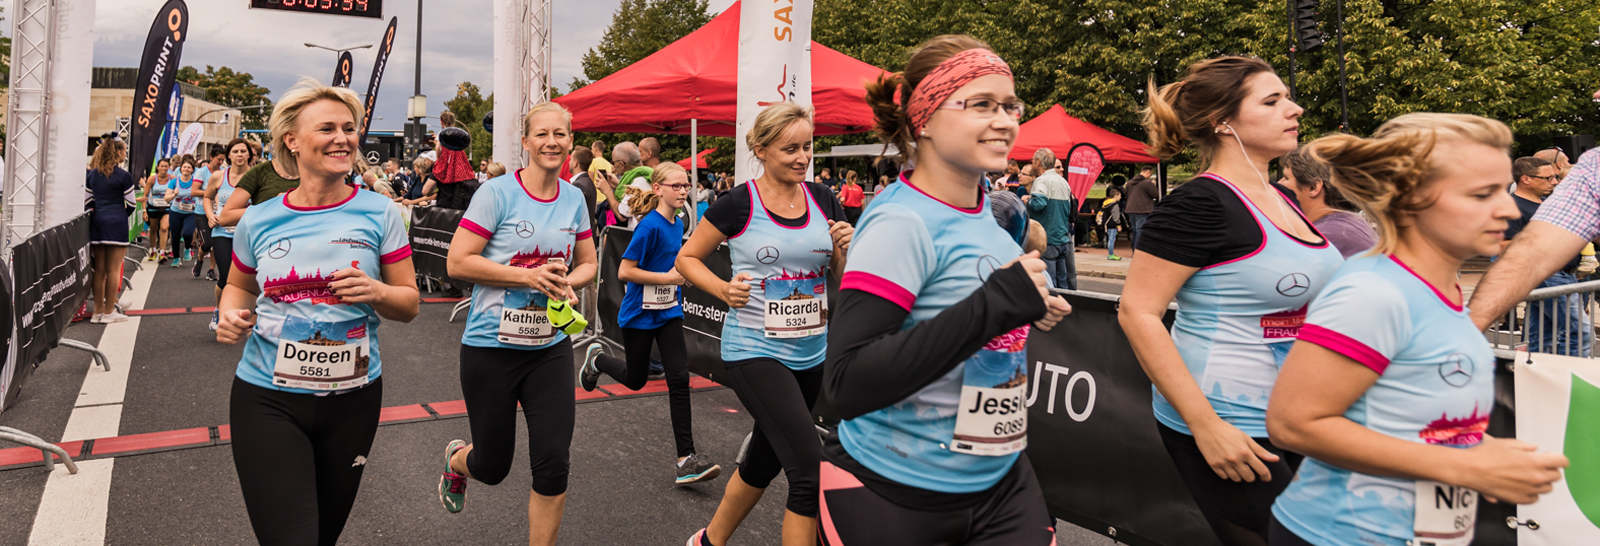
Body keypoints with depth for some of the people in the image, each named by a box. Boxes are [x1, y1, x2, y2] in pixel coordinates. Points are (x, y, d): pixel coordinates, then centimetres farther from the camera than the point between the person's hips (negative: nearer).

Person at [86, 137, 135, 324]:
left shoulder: (92, 174, 9)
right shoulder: (124, 176, -7)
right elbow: (131, 204, -4)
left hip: (97, 221, 6)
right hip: (116, 223, -6)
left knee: (99, 269, 10)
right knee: (113, 269, -1)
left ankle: (98, 311, 14)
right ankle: (109, 312, 2)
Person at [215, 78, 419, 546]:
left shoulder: (377, 213, -3)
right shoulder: (259, 220, 0)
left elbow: (410, 304, 0)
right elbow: (239, 286, 19)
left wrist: (375, 292, -21)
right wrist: (230, 317, -2)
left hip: (352, 399, 1)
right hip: (268, 399, 0)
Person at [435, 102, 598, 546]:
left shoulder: (573, 198, 4)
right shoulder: (497, 193, -11)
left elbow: (588, 263, 15)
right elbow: (458, 262, -13)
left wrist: (566, 282, -8)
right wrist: (529, 276, -19)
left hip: (550, 348, 4)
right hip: (492, 347, -3)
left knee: (553, 464, -3)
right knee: (492, 467, 12)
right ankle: (455, 460, 49)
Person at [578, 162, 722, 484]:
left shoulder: (677, 225, 5)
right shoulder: (650, 225, -18)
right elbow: (625, 271, -22)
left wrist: (681, 272, 4)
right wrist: (668, 278, -21)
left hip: (669, 312, 5)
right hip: (639, 315, -5)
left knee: (679, 377, -7)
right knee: (635, 379, 13)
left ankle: (686, 458, -7)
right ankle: (596, 359, 46)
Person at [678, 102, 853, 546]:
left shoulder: (823, 200, 4)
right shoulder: (738, 204, -9)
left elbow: (841, 279, 11)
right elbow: (686, 258, 2)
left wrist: (845, 248, -9)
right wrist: (723, 289, -15)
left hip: (811, 353, 6)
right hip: (754, 350, -6)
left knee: (765, 461, 20)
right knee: (810, 472, -15)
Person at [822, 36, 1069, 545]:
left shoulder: (985, 209, 3)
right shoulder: (901, 225, -21)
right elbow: (847, 387, -29)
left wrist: (1025, 309, 1)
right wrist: (995, 303, -30)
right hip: (892, 494, -7)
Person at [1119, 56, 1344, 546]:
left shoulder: (1281, 200, 11)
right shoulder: (1200, 204, -16)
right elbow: (1137, 312, -21)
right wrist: (1204, 425, -23)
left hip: (1294, 423, 9)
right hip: (1230, 430, -9)